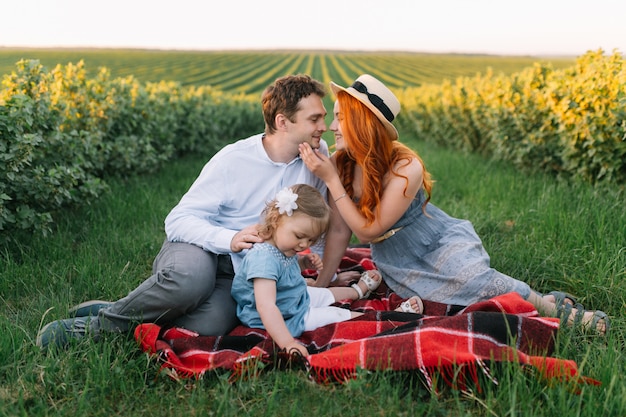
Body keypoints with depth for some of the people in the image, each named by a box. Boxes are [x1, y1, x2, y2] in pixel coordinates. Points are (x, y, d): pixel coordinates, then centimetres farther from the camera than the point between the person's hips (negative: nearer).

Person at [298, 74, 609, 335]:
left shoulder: (406, 168, -25)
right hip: (401, 268, 4)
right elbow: (340, 230, -4)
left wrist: (330, 180, -27)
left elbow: (369, 231, -22)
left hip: (443, 246, -4)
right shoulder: (339, 165, -11)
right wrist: (320, 287, -4)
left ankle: (556, 307, -3)